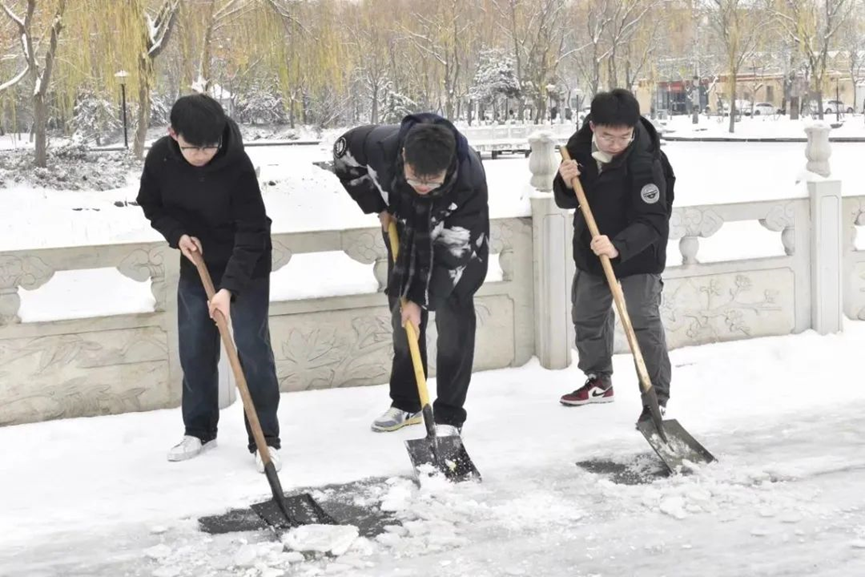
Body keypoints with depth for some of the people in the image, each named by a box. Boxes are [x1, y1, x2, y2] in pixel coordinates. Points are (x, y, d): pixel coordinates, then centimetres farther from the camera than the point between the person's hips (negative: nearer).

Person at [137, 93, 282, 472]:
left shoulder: (238, 165, -30)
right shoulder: (160, 157, -16)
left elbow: (252, 233, -28)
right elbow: (151, 205, 3)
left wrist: (229, 288, -36)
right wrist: (177, 234, -16)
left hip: (246, 268, -4)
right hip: (195, 265, 5)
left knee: (252, 349, -6)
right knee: (194, 351, 10)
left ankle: (265, 439, 3)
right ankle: (199, 430, 25)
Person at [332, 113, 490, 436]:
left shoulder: (470, 179, -41)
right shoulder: (381, 145, -34)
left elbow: (450, 252, -33)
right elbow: (343, 152, -9)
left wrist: (420, 298, -31)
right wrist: (376, 204, -11)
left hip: (460, 242, -4)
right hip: (405, 231, 4)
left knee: (452, 317, -10)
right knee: (401, 310, 9)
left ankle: (449, 416, -3)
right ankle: (405, 403, 24)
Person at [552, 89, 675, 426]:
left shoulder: (646, 162, -27)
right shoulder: (579, 148, -9)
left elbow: (652, 221, -31)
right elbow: (567, 201, 0)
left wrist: (618, 246, -46)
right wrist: (566, 184, -23)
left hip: (638, 257, -7)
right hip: (591, 253, 7)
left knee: (644, 323, -10)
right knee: (587, 317, 18)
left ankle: (656, 397, 1)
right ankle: (599, 381, 38)